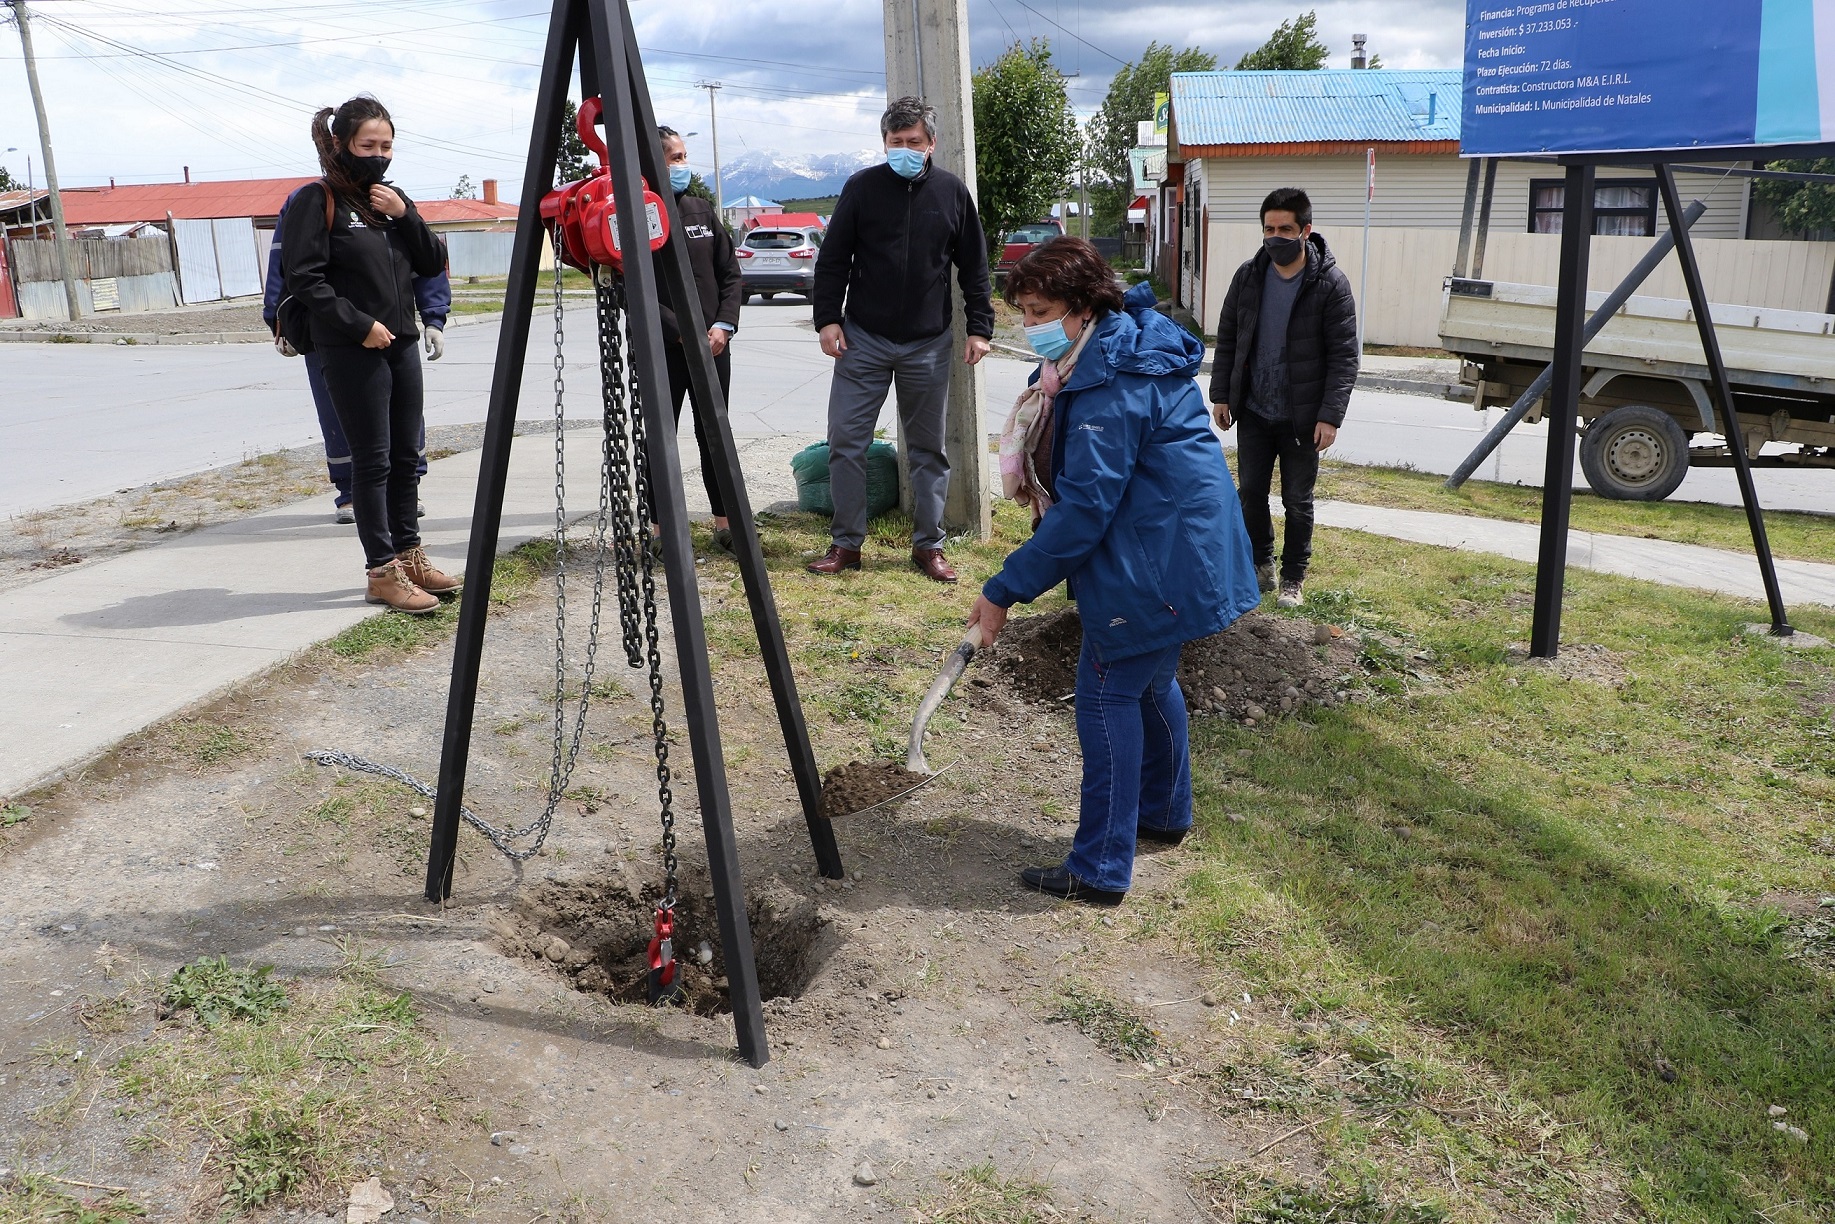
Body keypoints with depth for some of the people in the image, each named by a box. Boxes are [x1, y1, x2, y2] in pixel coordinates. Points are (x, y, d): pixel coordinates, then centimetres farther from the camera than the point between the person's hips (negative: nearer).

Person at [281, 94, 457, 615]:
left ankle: (408, 554, 23)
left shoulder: (391, 198, 15)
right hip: (352, 351, -7)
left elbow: (433, 265, 9)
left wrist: (405, 215, -4)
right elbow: (303, 277, -13)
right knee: (372, 459, -4)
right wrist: (359, 325, -18)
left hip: (401, 344, 7)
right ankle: (382, 572, 2)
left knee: (406, 454, 11)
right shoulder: (317, 200, -6)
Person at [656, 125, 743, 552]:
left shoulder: (702, 210, 11)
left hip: (712, 343, 5)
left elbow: (730, 274, 10)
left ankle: (725, 524, 17)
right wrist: (682, 333, -16)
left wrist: (724, 325, -5)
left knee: (714, 435, 9)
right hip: (662, 349, -5)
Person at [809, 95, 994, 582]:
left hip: (928, 345, 1)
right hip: (863, 340, 0)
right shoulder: (862, 187, 0)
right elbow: (832, 259, 3)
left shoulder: (952, 192, 2)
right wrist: (828, 318, -5)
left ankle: (928, 546, 17)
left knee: (928, 448, 7)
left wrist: (980, 327, 2)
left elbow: (973, 267, 7)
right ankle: (847, 543, 11)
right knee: (845, 441, -2)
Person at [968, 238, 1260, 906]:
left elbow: (1084, 507, -27)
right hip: (1171, 544, 11)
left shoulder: (1111, 387, -25)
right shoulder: (1115, 346, 8)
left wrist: (1005, 590, -23)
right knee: (1149, 677, 23)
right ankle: (1164, 812, 42)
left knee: (1108, 691, -5)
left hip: (1157, 559, -11)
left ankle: (1100, 869, 3)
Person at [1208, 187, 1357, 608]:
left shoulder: (1331, 284, -12)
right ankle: (1261, 563, 32)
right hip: (1253, 411, 4)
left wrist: (1330, 415, -18)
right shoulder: (1248, 276, 0)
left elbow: (1344, 356, -12)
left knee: (1298, 502, 9)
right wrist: (1221, 394, 3)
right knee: (1252, 492, 12)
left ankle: (1293, 577, 24)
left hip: (1302, 417, -3)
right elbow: (1227, 338, 8)